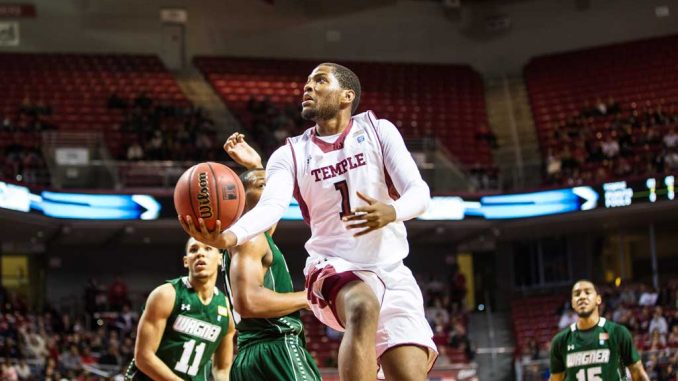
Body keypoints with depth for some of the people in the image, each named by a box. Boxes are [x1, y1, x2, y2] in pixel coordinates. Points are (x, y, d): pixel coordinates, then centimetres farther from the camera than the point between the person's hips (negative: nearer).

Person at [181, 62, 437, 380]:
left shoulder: (377, 130, 5)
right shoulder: (290, 154, 5)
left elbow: (420, 193, -5)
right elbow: (271, 206, -15)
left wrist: (392, 211, -30)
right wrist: (230, 236, -38)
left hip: (391, 272, 2)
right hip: (334, 269, -2)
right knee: (364, 308, -37)